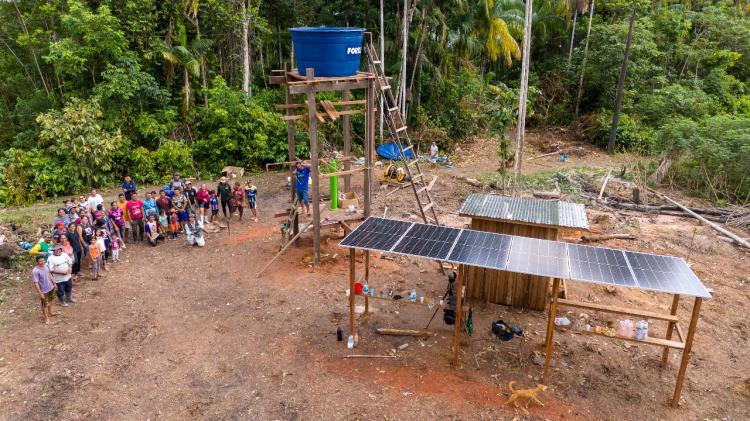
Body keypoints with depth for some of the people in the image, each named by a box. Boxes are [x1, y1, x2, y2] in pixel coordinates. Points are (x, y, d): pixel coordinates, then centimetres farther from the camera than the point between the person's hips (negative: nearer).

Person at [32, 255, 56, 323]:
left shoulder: (46, 265, -9)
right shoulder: (35, 271, -29)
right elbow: (36, 283, -25)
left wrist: (54, 283, 15)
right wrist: (40, 293, -22)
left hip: (51, 287, 7)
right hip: (44, 291, -7)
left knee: (50, 300, 27)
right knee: (45, 304, 12)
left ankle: (50, 313, 49)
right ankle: (46, 317, 32)